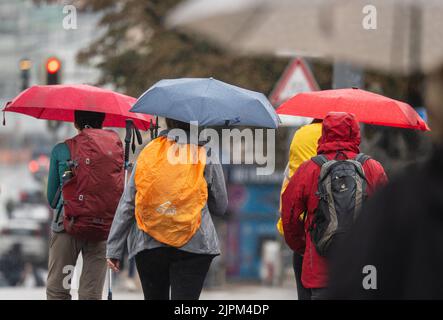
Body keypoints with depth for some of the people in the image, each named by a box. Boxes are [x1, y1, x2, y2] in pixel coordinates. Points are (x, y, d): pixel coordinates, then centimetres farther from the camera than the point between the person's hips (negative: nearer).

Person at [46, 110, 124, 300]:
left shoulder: (61, 151, 1)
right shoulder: (117, 145, 6)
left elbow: (52, 198, 10)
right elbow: (122, 193, 12)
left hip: (69, 227, -2)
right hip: (104, 229, 2)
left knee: (56, 290, 3)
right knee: (91, 294, 3)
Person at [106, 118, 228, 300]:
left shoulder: (149, 152, 5)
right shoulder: (207, 155, -1)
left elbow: (127, 204, 3)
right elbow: (220, 207, 7)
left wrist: (114, 248, 5)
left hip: (147, 245, 3)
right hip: (193, 245, -3)